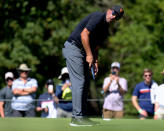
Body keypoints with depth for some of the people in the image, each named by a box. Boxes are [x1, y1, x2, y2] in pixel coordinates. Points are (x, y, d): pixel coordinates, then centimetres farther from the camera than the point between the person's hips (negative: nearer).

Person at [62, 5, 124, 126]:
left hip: (83, 53, 10)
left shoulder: (105, 29, 16)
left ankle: (82, 116, 15)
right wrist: (89, 55, -21)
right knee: (79, 82, -14)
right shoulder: (98, 17, -13)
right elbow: (84, 34, -21)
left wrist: (95, 61, 5)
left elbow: (95, 47, 20)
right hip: (73, 48, -10)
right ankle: (77, 117, -16)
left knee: (86, 83, 11)